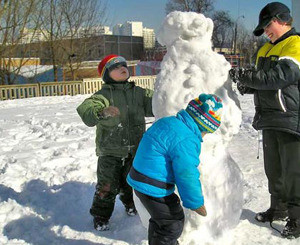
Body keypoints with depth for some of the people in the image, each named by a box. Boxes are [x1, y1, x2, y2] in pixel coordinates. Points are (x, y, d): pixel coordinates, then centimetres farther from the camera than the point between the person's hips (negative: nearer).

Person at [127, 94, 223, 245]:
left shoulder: (168, 122, 9)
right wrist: (196, 204, -9)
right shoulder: (186, 141, -23)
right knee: (173, 222, 5)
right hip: (153, 187, -10)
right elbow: (187, 176, -22)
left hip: (140, 181, 10)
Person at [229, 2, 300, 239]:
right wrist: (248, 85, 2)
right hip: (270, 120, 9)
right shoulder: (266, 50, 17)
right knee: (273, 169, 16)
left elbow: (280, 75, -26)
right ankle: (279, 208, 31)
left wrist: (249, 77, -21)